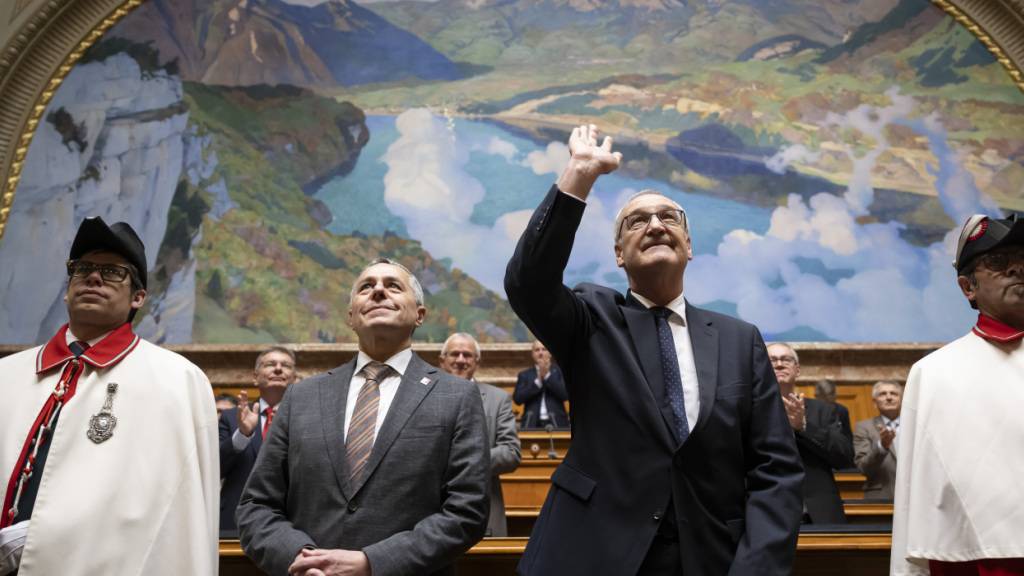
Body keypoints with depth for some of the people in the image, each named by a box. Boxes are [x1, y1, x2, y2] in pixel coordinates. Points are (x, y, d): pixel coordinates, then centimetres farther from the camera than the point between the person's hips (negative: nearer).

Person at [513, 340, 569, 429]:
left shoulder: (559, 372, 10)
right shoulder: (524, 375, 13)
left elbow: (565, 395, -4)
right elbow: (518, 399, 0)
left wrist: (547, 375, -8)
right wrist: (538, 380, -7)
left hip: (556, 424, -1)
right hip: (532, 424, 1)